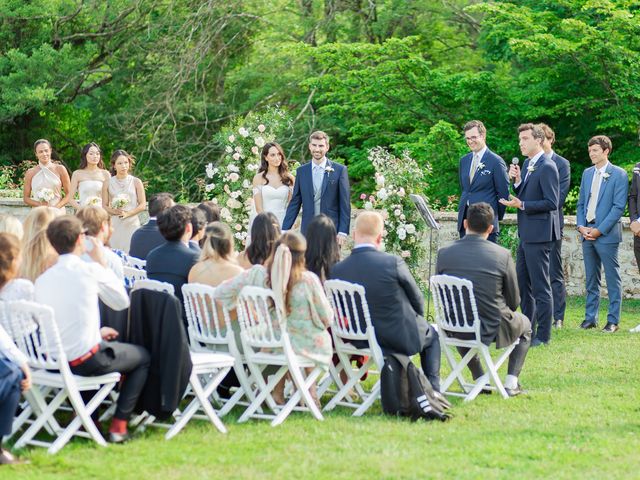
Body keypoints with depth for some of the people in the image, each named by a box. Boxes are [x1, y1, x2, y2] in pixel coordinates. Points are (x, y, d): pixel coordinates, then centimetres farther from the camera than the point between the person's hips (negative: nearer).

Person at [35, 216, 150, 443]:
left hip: (52, 362, 6)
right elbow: (122, 301, 3)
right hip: (86, 360, -6)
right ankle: (118, 425, 12)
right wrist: (103, 264, 10)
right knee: (143, 356, 19)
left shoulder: (42, 280, 3)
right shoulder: (90, 270, -12)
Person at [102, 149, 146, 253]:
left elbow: (143, 205, 3)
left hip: (132, 224, 0)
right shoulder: (108, 184, 6)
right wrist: (114, 211, -12)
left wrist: (128, 213, -11)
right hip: (114, 225, 0)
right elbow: (104, 206, 7)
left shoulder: (136, 182, 4)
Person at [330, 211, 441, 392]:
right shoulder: (393, 262, -21)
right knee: (431, 335, 30)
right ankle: (433, 389, 23)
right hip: (400, 336, -4)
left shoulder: (337, 270, -12)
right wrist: (417, 316, 16)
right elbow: (417, 301, -7)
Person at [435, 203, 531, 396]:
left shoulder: (444, 253, -7)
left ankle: (481, 381, 38)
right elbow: (514, 302, -3)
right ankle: (511, 383, 22)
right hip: (492, 329, -2)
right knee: (524, 324, 30)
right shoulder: (502, 255, -13)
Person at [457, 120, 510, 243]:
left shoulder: (496, 162, -8)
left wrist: (496, 217, 1)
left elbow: (503, 193, -5)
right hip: (465, 219, 7)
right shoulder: (464, 160, 13)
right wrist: (464, 208, 17)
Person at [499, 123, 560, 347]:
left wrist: (522, 205, -21)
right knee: (522, 284, 16)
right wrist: (517, 181, -1)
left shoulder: (547, 167, -15)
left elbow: (552, 203, -19)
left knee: (540, 286, -4)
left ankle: (543, 335, 1)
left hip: (539, 234, -10)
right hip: (526, 234, 10)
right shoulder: (527, 164, 14)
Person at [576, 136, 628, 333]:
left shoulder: (619, 175, -6)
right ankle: (590, 318, 17)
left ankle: (613, 320, 3)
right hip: (587, 233, 6)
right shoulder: (587, 173, 13)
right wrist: (581, 226, 0)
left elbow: (618, 207, -11)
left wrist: (599, 230, -15)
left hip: (607, 234, -6)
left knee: (612, 279, -1)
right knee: (591, 279, 11)